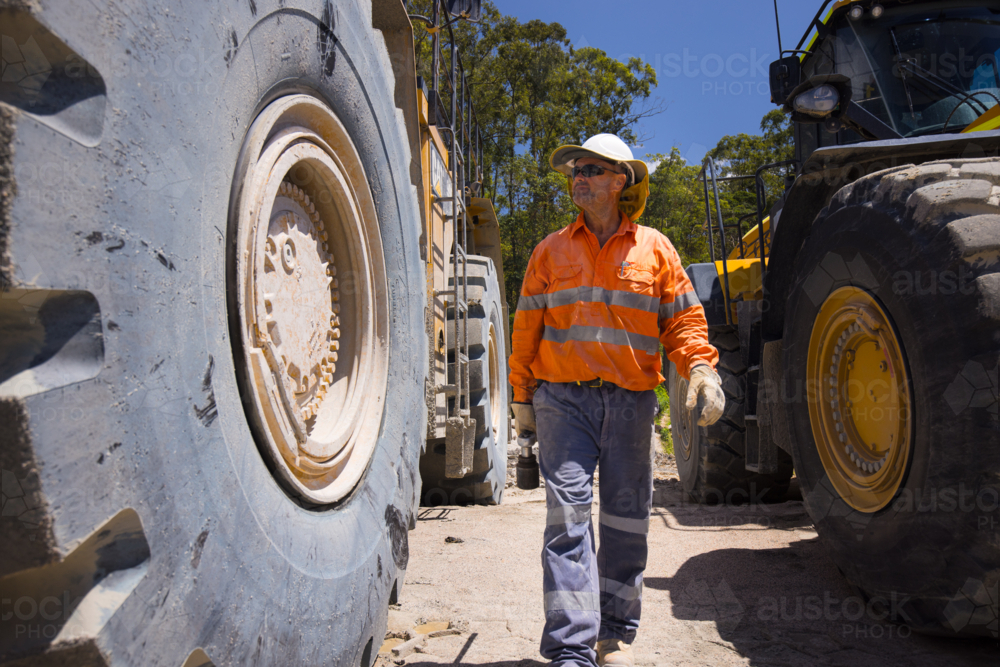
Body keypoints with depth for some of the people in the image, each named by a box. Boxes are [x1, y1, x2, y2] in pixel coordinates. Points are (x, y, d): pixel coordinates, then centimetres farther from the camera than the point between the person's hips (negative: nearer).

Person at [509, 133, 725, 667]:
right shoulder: (551, 250, 10)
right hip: (563, 400, -1)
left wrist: (700, 367, -11)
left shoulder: (654, 249, 9)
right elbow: (527, 328, 11)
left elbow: (683, 319, 7)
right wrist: (522, 398, 9)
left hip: (631, 403, 1)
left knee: (626, 519, 8)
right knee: (568, 515, -10)